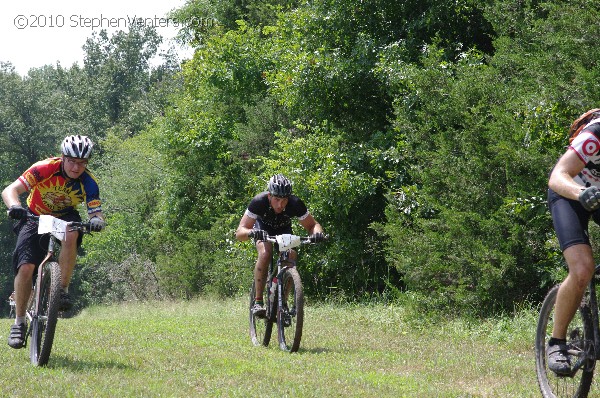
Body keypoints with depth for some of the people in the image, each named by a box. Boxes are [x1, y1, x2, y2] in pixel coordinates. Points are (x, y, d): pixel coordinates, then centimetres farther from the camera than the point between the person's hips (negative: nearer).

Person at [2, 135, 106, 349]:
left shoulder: (88, 183, -20)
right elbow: (10, 190, -32)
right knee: (25, 267, -20)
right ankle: (19, 322, -5)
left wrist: (97, 221, -47)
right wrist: (15, 206, -54)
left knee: (71, 235, -37)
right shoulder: (45, 169, -27)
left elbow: (96, 212, -22)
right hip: (35, 218, -1)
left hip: (65, 217, 1)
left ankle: (63, 290, -23)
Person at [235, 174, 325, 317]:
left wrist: (316, 233, -45)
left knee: (291, 257, -23)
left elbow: (312, 225, -20)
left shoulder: (295, 204, -32)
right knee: (265, 253, -32)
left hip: (284, 230, 2)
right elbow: (239, 232, -38)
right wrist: (251, 232, -61)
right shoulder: (259, 202, -36)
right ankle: (258, 301, -25)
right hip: (262, 228, -2)